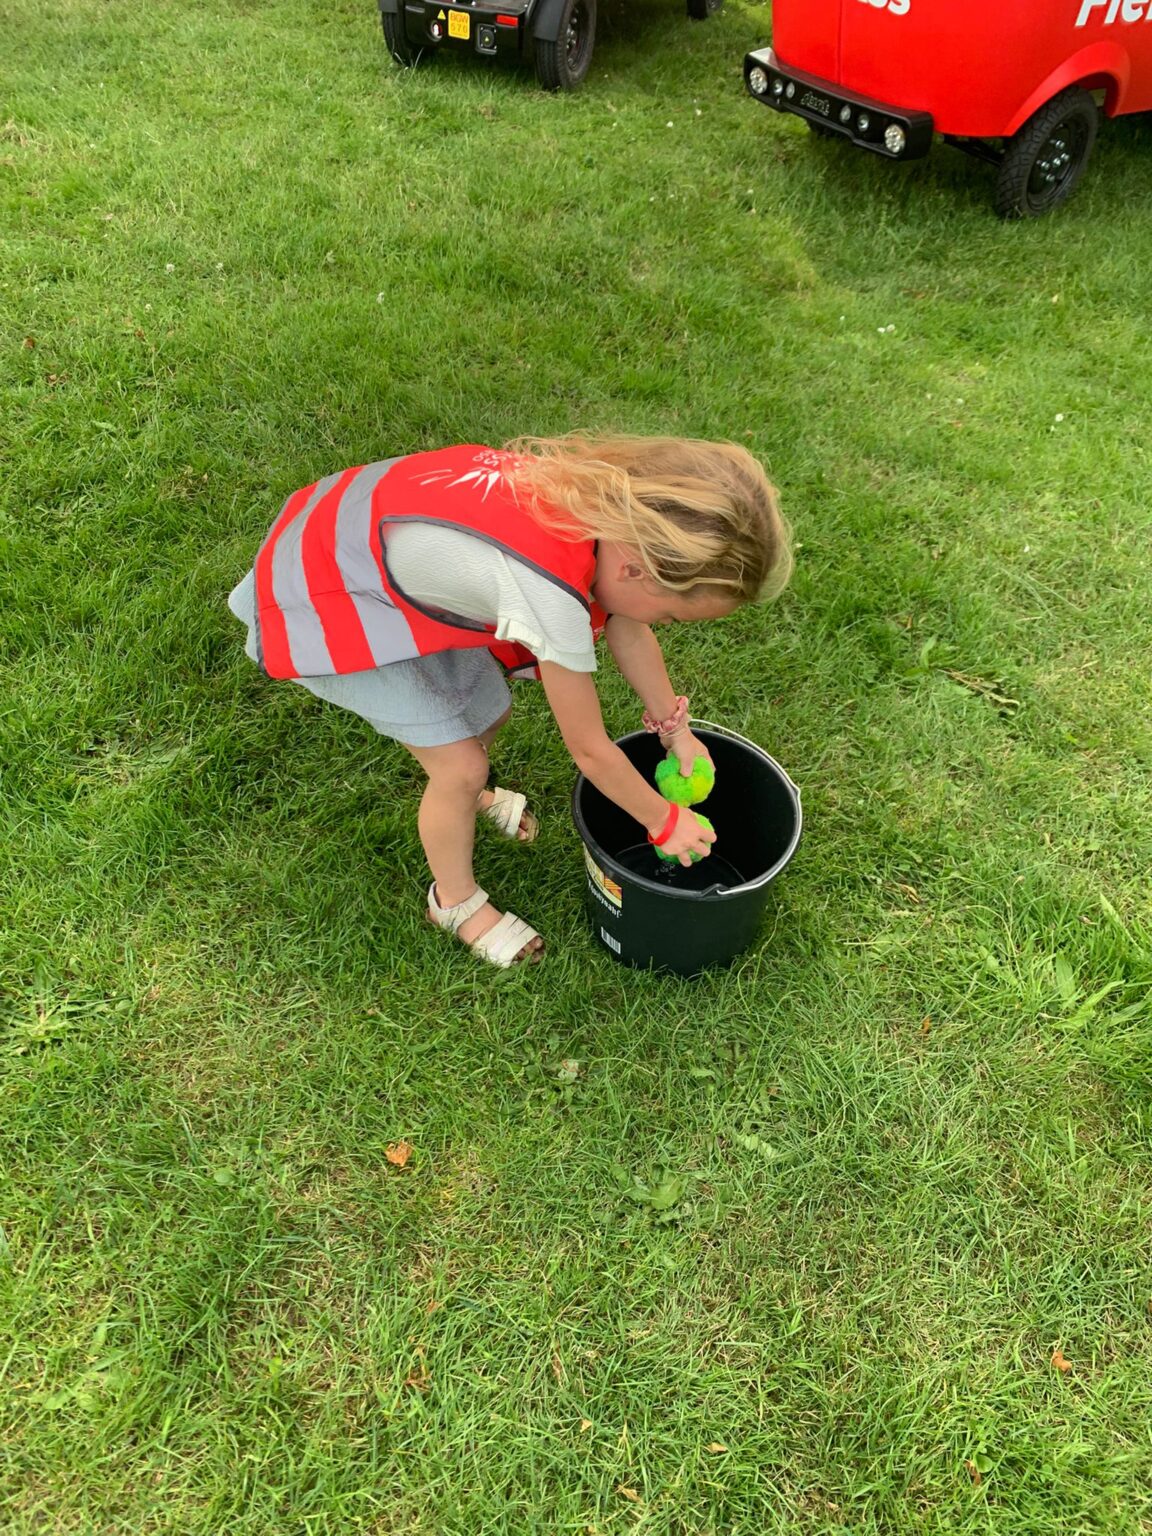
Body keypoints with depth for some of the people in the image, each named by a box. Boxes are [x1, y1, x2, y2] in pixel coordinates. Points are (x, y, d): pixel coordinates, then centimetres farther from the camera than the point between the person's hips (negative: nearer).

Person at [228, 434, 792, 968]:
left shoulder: (604, 495, -16)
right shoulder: (552, 593, -39)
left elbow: (627, 629, 3)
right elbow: (590, 750, -22)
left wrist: (678, 733, 12)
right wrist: (664, 822, -6)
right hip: (324, 599, -7)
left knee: (487, 711, 15)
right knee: (460, 764, -3)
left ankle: (464, 796, 48)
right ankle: (455, 900, 25)